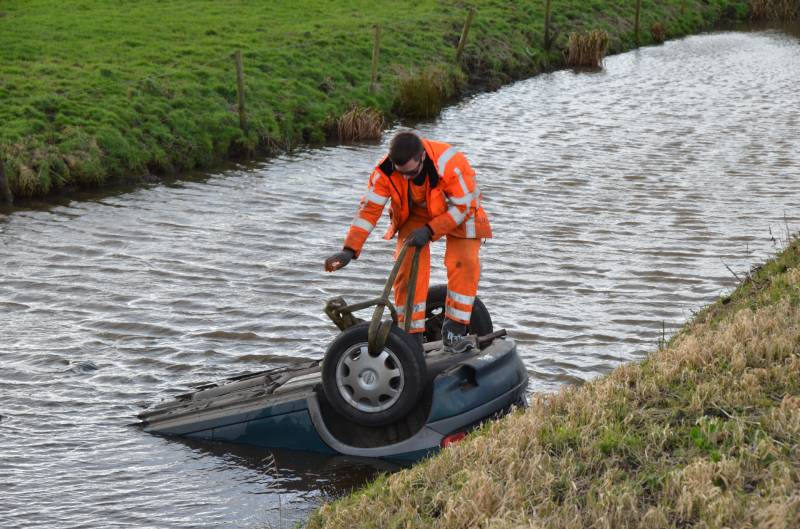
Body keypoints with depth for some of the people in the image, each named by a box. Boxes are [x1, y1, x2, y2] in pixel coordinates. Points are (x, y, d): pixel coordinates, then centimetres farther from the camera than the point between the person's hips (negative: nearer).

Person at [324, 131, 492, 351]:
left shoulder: (451, 164, -37)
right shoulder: (386, 171, -28)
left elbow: (463, 206, -27)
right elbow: (369, 209, -25)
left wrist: (429, 231, -34)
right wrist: (350, 250, -33)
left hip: (457, 213, -2)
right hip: (415, 215, 2)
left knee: (463, 264, -19)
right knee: (408, 267, -13)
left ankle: (454, 331, -7)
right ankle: (411, 335, -3)